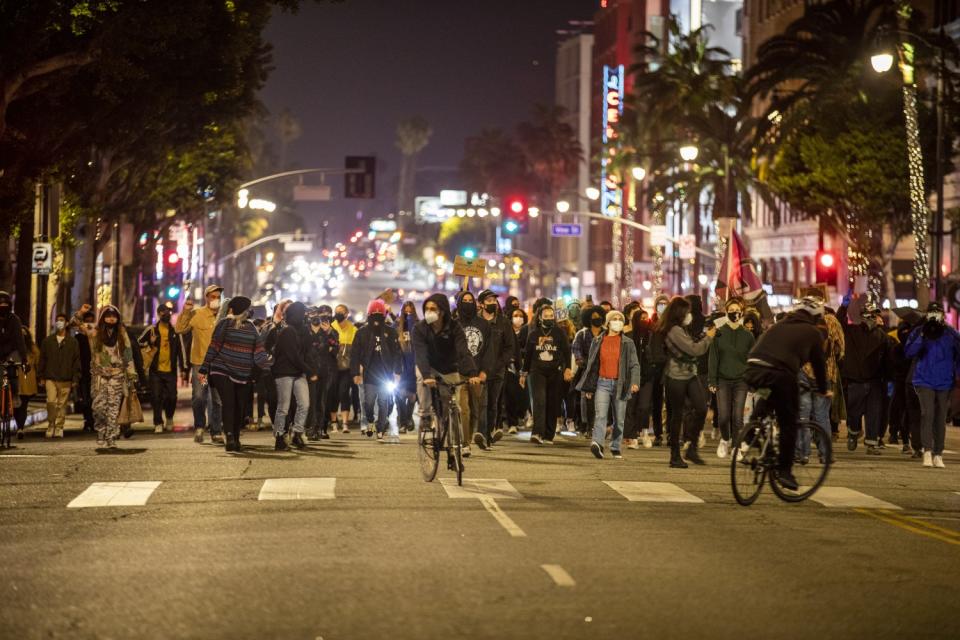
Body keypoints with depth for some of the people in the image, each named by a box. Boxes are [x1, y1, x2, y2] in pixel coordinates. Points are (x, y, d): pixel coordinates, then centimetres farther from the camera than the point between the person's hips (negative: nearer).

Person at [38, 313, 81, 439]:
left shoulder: (73, 342, 6)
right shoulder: (47, 341, 11)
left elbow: (76, 361, 4)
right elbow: (42, 359, 13)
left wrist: (75, 378, -2)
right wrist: (41, 376, 7)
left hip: (66, 380, 0)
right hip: (50, 378, 0)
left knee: (62, 404, 1)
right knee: (51, 402, -12)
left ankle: (59, 428, 11)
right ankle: (51, 425, 4)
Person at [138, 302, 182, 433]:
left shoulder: (175, 331, 6)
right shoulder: (151, 330, 2)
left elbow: (180, 350, 8)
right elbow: (139, 343, 7)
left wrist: (182, 368, 4)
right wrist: (149, 343, -13)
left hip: (171, 370, 1)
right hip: (156, 370, -1)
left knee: (172, 397, 1)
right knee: (156, 398, -1)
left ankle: (169, 418, 28)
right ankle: (158, 423, 8)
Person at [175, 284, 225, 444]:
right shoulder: (196, 314, -2)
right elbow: (179, 329, -5)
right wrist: (185, 312, -15)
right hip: (200, 363, -2)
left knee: (217, 400, 7)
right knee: (198, 397, -6)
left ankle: (216, 432, 16)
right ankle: (199, 426, 16)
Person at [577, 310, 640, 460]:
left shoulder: (628, 343, 6)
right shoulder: (598, 341, 8)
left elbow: (634, 364, 2)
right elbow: (591, 364, 13)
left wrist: (635, 382, -15)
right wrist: (588, 387, 12)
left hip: (620, 384, 1)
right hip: (602, 383, -1)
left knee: (619, 419, 6)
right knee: (600, 415, -17)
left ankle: (615, 448, 15)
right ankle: (597, 444, -29)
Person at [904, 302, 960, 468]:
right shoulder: (918, 332, 1)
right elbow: (909, 352, -10)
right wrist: (922, 337, -20)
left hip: (945, 383, 2)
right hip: (925, 381, -2)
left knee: (941, 419, 6)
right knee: (927, 414, -16)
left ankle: (938, 454, 13)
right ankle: (927, 452, -19)